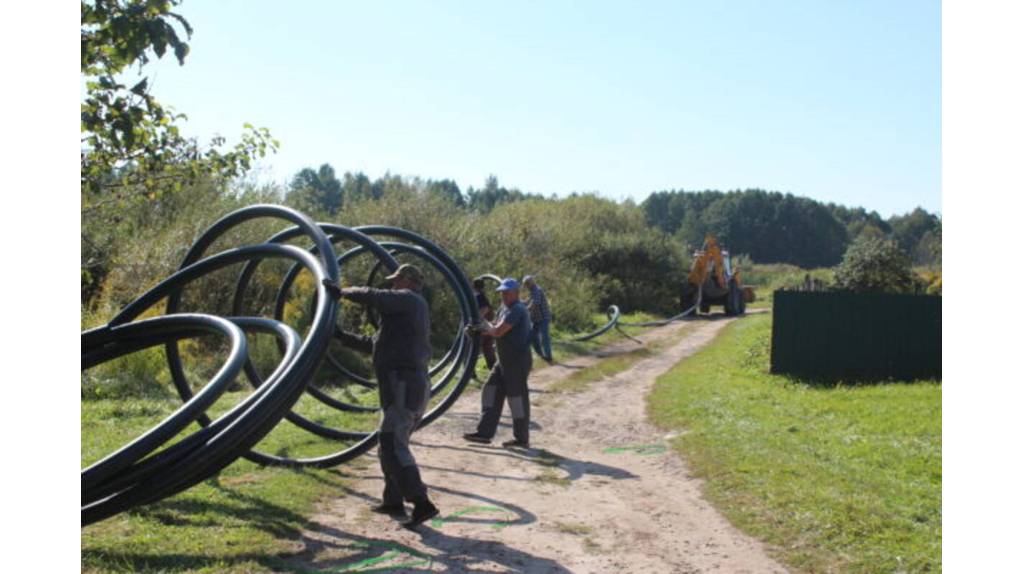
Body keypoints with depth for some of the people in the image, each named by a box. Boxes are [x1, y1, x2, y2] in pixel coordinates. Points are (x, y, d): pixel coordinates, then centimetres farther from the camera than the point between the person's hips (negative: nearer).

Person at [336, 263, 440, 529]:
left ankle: (422, 504, -18)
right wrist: (342, 336, 29)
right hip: (414, 386, 10)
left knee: (393, 446, -14)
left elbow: (371, 296, -15)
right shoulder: (407, 311, 26)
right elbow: (374, 343, 30)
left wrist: (344, 292, 3)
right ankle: (393, 501, 26)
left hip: (402, 385, -10)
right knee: (390, 444, 19)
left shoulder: (408, 299, -3)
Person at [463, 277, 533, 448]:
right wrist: (487, 329, -3)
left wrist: (487, 326, -3)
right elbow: (499, 332, 16)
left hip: (518, 361, -10)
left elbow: (498, 331, -23)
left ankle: (522, 439, 10)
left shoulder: (516, 310, -18)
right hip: (504, 361, 10)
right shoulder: (505, 309, 14)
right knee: (491, 392, 8)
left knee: (517, 398, -2)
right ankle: (484, 433, 11)